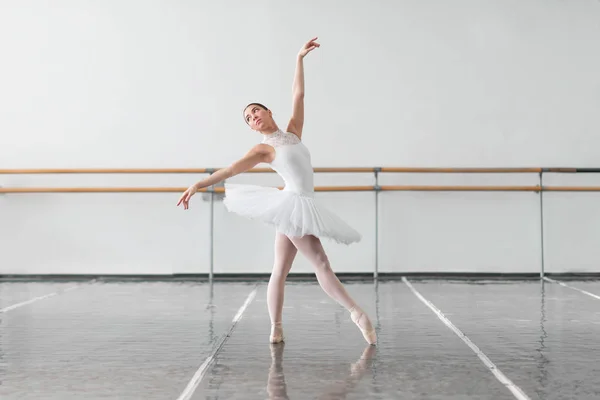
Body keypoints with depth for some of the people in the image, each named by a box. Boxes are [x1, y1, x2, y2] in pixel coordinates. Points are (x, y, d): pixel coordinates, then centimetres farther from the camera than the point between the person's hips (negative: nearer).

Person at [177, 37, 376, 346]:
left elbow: (298, 94, 15)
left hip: (298, 207, 7)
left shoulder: (293, 133, 15)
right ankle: (356, 312, -10)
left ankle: (276, 329, 11)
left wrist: (299, 58, 14)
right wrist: (197, 185, -11)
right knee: (321, 263, -9)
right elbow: (230, 170, -5)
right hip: (293, 204, -7)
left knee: (280, 271, 8)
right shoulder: (264, 149, 0)